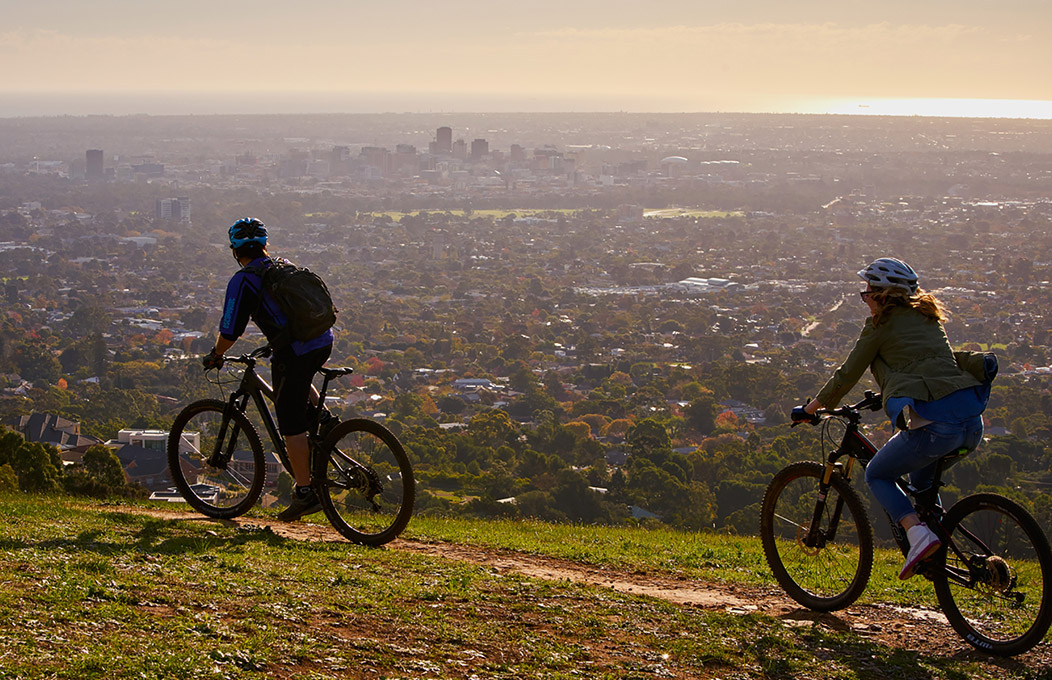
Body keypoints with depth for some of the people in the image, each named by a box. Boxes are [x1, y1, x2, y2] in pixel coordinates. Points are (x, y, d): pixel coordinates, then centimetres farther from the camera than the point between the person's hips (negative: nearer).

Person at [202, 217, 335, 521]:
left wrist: (215, 356, 15)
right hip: (324, 342, 7)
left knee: (292, 425, 1)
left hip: (295, 351, -7)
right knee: (297, 379, 39)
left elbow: (230, 331, -3)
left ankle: (305, 493, 1)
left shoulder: (243, 281, -3)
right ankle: (323, 417, 20)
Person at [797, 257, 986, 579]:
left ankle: (918, 534, -7)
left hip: (933, 425, -7)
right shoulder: (928, 317, 24)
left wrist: (810, 409, 23)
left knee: (877, 475, 15)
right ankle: (940, 547, 25)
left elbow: (847, 375, 11)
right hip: (973, 423, 7)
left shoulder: (881, 325, 5)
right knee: (921, 475, 33)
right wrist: (886, 394, 54)